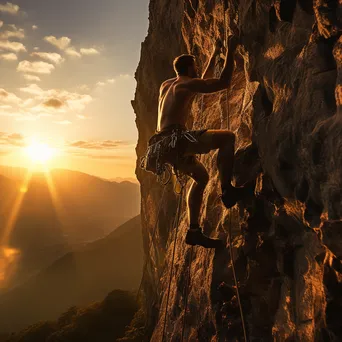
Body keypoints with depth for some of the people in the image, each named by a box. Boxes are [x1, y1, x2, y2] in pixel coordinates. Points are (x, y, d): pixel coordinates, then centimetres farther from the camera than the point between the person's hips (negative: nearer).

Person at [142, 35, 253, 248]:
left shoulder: (167, 85, 25)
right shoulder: (187, 84, -2)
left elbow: (205, 81, 39)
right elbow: (224, 83, -6)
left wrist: (215, 55, 42)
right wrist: (231, 52, 4)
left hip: (165, 143, 10)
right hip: (174, 139, -9)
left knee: (201, 176, 23)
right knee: (227, 137, -9)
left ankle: (194, 231, 21)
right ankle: (228, 191, -12)